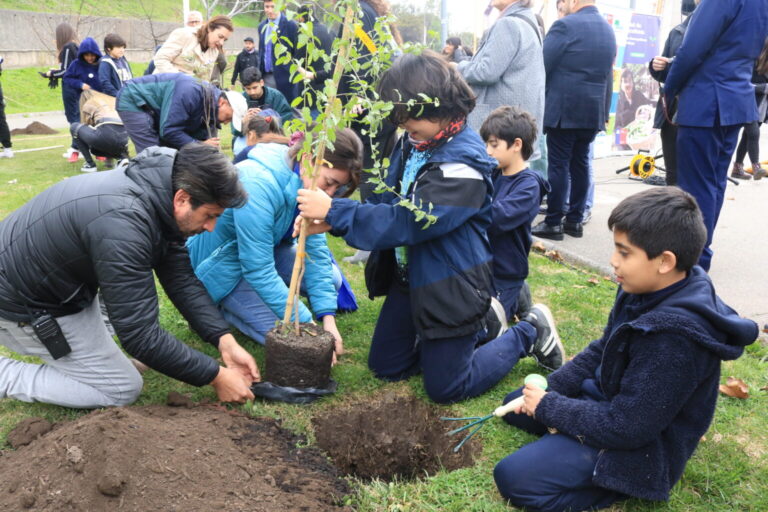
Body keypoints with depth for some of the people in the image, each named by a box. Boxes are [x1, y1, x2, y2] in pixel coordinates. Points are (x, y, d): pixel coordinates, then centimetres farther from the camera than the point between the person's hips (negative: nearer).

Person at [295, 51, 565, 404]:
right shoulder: (413, 144, 0)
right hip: (410, 278, 8)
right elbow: (388, 203, 4)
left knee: (445, 388, 5)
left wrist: (335, 211, -31)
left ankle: (529, 334, 25)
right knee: (386, 367, 20)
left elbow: (408, 222, -33)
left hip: (449, 288, -8)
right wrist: (331, 221, -13)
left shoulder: (463, 162, -26)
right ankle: (480, 322, 32)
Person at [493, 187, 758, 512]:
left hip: (638, 446, -9)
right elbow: (601, 350, 8)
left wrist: (548, 407, -18)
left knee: (513, 477, -17)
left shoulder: (674, 339, -34)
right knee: (516, 405, 19)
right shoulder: (648, 292, -7)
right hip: (610, 398, 9)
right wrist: (550, 389, -2)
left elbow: (626, 428, -29)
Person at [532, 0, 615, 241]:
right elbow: (608, 74, 18)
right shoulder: (608, 30, 14)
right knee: (580, 164, 11)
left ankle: (553, 222, 0)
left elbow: (542, 65, -10)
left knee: (558, 165, -3)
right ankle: (575, 219, 15)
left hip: (564, 109, -7)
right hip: (594, 110, 7)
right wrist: (605, 109, 23)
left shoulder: (565, 25, -11)